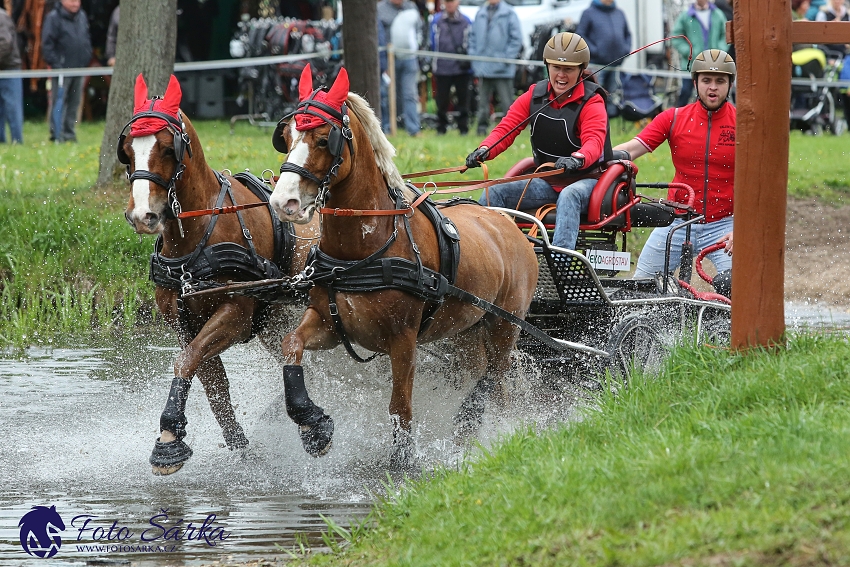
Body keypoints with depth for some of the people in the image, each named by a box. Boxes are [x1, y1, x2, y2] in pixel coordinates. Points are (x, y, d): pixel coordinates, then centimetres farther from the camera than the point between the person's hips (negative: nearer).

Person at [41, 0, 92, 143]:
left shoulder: (82, 17, 13)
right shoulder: (54, 18, -8)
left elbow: (87, 39, 22)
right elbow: (47, 43, -11)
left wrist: (86, 59, 11)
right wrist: (54, 63, -15)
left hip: (79, 68, 7)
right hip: (62, 68, -7)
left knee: (74, 103, 10)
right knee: (59, 102, -7)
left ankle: (69, 133, 17)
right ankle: (57, 135, -6)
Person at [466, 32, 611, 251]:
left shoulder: (591, 102, -10)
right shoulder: (535, 96, 4)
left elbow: (594, 142, -27)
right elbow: (506, 128, -4)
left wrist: (577, 159, -52)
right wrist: (484, 150, -27)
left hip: (586, 179, -5)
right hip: (547, 182, 5)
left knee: (569, 196, -39)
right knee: (493, 194, -12)